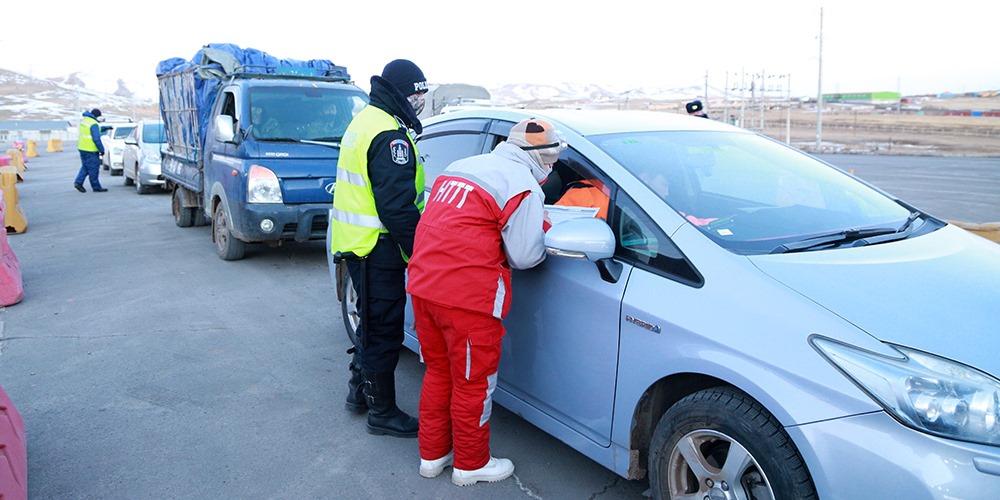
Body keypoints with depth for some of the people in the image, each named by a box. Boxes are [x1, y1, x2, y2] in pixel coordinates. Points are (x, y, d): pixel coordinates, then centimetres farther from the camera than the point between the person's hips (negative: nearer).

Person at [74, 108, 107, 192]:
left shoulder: (84, 120, 9)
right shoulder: (93, 124, -19)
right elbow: (96, 139, -22)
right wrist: (102, 150, -14)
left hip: (82, 148, 9)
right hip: (90, 150, -9)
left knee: (85, 167, 18)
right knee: (93, 169, 0)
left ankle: (78, 182, 7)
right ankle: (96, 187, 7)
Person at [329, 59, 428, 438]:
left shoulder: (365, 121, 14)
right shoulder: (390, 136, -20)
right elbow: (398, 207, -25)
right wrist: (420, 251, -18)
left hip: (356, 243, 10)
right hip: (378, 249, -10)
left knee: (372, 322, 23)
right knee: (384, 330, 2)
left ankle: (360, 389, 38)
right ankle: (383, 413, 15)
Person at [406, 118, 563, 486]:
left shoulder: (459, 167, 17)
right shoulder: (524, 186, -8)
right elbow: (524, 256, -11)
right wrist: (541, 233, 11)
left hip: (422, 286, 8)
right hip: (467, 296, -8)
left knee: (438, 372, 22)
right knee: (473, 384, 10)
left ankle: (431, 455, 35)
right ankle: (471, 466, 27)